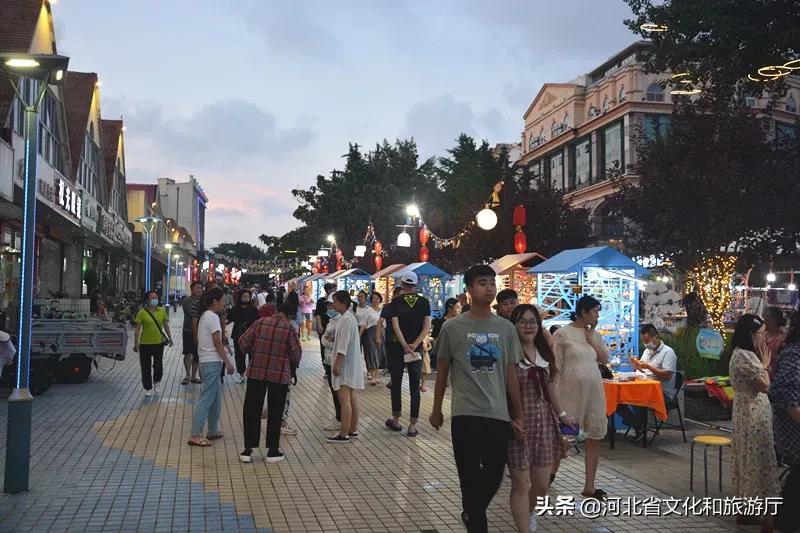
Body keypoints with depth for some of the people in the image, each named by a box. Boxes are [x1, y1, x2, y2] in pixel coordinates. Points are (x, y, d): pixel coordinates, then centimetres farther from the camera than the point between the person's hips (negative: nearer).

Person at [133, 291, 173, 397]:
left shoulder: (162, 311, 4)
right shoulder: (142, 312, -7)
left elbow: (166, 325, 13)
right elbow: (137, 328, -5)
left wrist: (169, 338, 10)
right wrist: (136, 343, -7)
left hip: (159, 343, 3)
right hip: (145, 343, -3)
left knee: (159, 366, 11)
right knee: (146, 368, 4)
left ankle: (156, 384, 34)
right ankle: (148, 388, 16)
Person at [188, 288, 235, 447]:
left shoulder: (205, 316, 16)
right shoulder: (213, 317, -14)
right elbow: (217, 343, -17)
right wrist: (228, 362, -12)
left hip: (206, 361, 10)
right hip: (212, 362, -10)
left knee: (216, 398, 17)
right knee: (206, 399, -8)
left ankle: (213, 431, 25)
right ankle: (195, 436, -7)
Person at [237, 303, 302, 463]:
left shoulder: (260, 323, 2)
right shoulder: (290, 328, -4)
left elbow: (243, 342, 0)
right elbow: (296, 353, -6)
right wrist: (292, 368, 13)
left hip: (256, 372, 2)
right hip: (280, 375, -2)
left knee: (251, 410, 11)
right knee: (275, 413, 10)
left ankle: (248, 449, 13)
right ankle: (272, 451, 15)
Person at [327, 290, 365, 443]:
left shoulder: (345, 319, -18)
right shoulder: (351, 316, 14)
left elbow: (343, 345, -22)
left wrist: (337, 364, -20)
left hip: (345, 364, -10)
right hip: (352, 365, 10)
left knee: (344, 400, -8)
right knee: (352, 398, 13)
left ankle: (344, 434, -6)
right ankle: (353, 430, 20)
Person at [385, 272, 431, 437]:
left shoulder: (396, 302, -5)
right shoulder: (424, 302, 0)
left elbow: (395, 326, -14)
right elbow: (427, 327, -8)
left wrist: (405, 346, -17)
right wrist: (414, 345, -13)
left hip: (397, 347, -1)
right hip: (417, 349, 1)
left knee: (396, 384, 12)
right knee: (415, 387, 4)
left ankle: (396, 420, 21)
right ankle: (413, 425, 3)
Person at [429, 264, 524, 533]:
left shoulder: (506, 328, 5)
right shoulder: (452, 327, -2)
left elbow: (511, 374, 8)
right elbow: (442, 371, 7)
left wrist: (518, 416, 8)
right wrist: (436, 410, 12)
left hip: (499, 415, 3)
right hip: (465, 414, -3)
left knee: (494, 477, 12)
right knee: (471, 478, 1)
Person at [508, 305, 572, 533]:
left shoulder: (544, 352, 10)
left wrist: (561, 413, 27)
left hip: (544, 420, 6)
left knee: (542, 483, 12)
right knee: (521, 483, -2)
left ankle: (529, 511, 42)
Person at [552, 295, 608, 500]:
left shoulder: (595, 334, 12)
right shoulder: (562, 333, -6)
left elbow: (605, 359, 8)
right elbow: (555, 367, -7)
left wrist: (591, 339, -3)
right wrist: (554, 395, -10)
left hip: (594, 391, 6)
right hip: (570, 391, -6)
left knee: (595, 438, 6)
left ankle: (589, 486, 15)